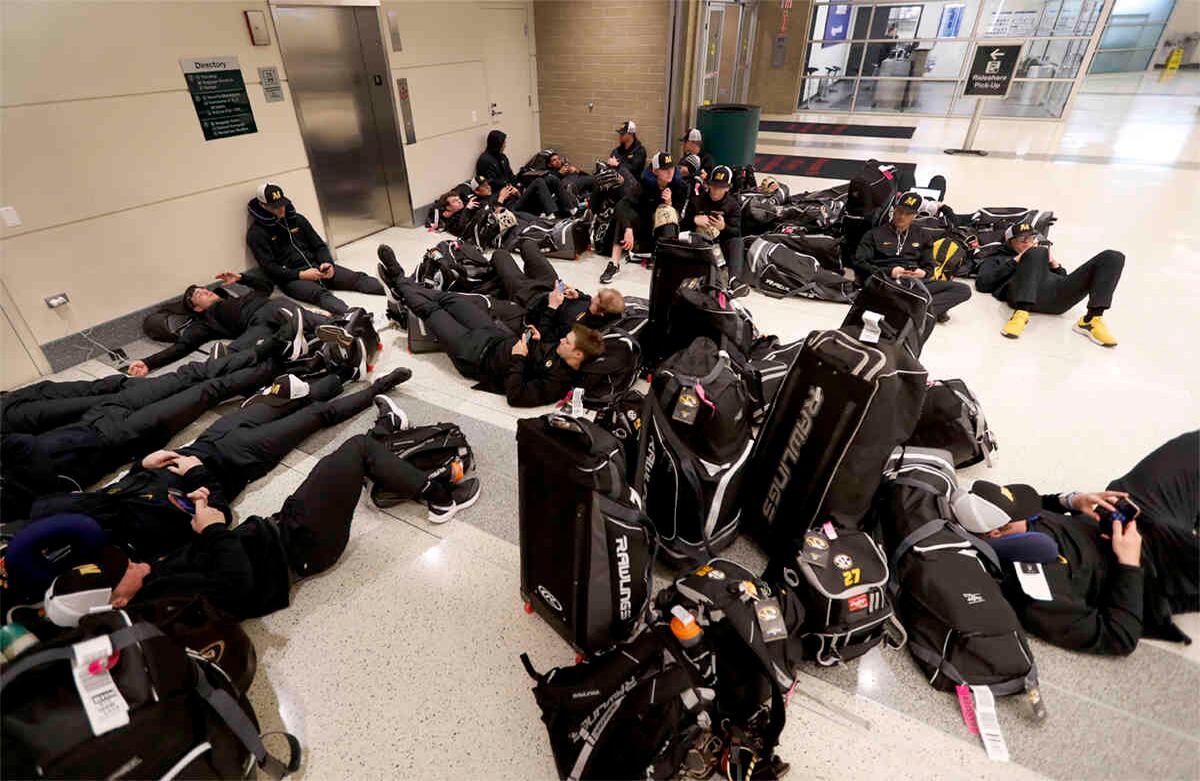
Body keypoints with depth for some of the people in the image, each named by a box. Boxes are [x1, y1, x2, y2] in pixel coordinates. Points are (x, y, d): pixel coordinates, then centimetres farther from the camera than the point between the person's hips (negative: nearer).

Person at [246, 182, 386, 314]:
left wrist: (328, 263, -9)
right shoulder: (257, 233, -2)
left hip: (316, 266, 6)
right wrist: (300, 275, -21)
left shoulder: (297, 219, 14)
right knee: (320, 293, -39)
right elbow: (270, 267, -8)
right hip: (291, 278, -6)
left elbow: (319, 245, 13)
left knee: (357, 277, -19)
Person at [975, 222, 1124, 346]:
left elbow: (1064, 280, 32)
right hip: (1023, 296, -5)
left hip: (1059, 298, 5)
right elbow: (981, 284, 5)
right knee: (1038, 252, -31)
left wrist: (1054, 264, 16)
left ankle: (1091, 320, -25)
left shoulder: (1040, 256, 42)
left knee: (1112, 257, -10)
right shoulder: (996, 259, 29)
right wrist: (1015, 262, 4)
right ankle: (1021, 314, -44)